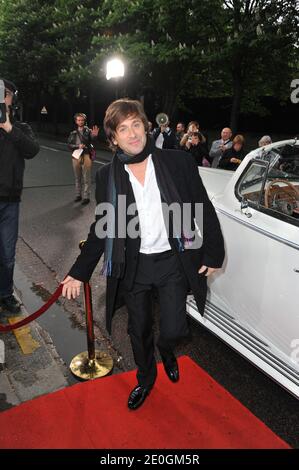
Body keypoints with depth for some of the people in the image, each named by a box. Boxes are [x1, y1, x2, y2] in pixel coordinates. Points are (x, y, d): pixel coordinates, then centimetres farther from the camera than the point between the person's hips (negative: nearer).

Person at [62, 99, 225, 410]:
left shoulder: (178, 162, -7)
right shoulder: (107, 176, -2)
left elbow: (204, 210, 0)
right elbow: (101, 229, 4)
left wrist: (213, 253, -1)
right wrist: (79, 273, 3)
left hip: (174, 261, -1)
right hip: (133, 266, 2)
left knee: (173, 330, 0)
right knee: (139, 330, 16)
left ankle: (166, 351, 41)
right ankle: (145, 378, 46)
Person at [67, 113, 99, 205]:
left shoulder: (88, 131, -3)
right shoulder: (73, 133, 9)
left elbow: (92, 139, -23)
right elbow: (69, 144, 4)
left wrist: (95, 135, -46)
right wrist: (78, 146, -13)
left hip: (86, 156, -4)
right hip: (76, 156, 4)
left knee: (86, 178, -1)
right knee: (77, 177, 13)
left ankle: (86, 197, 3)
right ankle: (78, 195, 25)